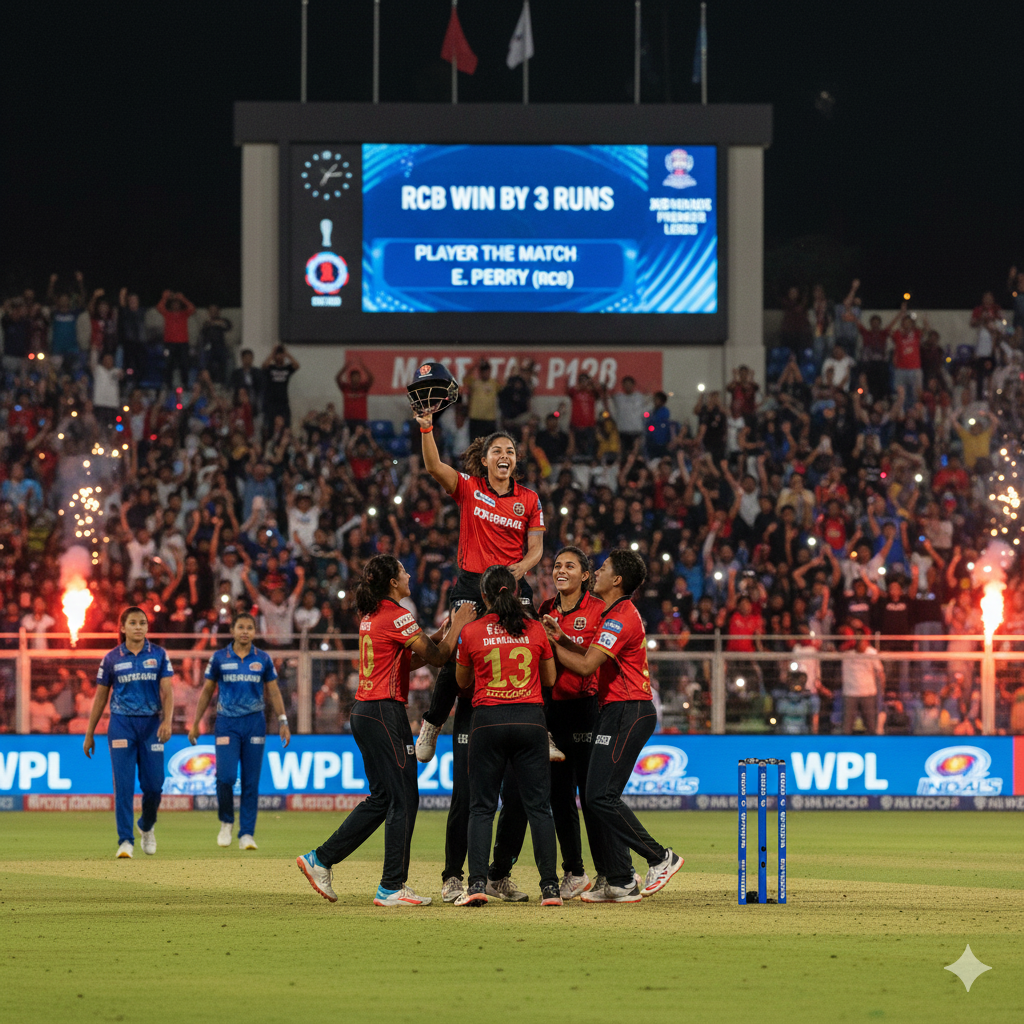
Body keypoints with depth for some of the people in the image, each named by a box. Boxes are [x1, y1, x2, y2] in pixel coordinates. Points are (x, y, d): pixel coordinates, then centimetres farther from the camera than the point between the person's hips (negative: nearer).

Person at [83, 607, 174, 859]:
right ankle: (125, 841, -7)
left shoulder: (158, 655, 4)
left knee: (153, 783, 1)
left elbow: (167, 691, -2)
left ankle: (147, 827, 30)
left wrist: (167, 721, -19)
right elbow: (100, 697, 9)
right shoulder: (112, 658, 4)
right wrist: (89, 734, 9)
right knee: (123, 785, -8)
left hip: (151, 724, 1)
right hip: (122, 724, -1)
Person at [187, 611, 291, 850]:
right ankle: (226, 822, 9)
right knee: (226, 776, -15)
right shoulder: (219, 658, 3)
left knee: (251, 783, 0)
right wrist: (195, 724, 7)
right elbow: (207, 692, 9)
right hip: (227, 724, -1)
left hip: (254, 724, 1)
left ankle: (247, 834, 5)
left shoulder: (263, 659, 6)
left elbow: (273, 692, 11)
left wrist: (283, 722, 1)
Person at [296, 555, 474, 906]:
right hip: (386, 712, -9)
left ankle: (320, 859, 15)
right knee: (404, 799, -3)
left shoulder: (370, 616, 15)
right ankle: (391, 887, -2)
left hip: (364, 712, 9)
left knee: (382, 798, 16)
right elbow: (437, 657, -10)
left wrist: (438, 635, 18)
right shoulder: (397, 616, -13)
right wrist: (457, 625, 3)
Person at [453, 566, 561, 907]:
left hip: (488, 720, -1)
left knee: (481, 807, 5)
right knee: (538, 806, 5)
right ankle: (550, 887, 0)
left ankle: (477, 883, -8)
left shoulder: (471, 632, -1)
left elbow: (463, 682, 12)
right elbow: (550, 679, 13)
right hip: (531, 719, 1)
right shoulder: (535, 629, 3)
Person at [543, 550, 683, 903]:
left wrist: (551, 645, -8)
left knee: (601, 796, -13)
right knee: (600, 796, 7)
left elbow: (586, 666, -20)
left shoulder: (620, 619, -15)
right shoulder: (619, 615, 20)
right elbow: (595, 659, 21)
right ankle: (620, 883, 7)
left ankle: (660, 857, -6)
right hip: (619, 712, 11)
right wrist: (562, 638, 10)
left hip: (628, 713, -11)